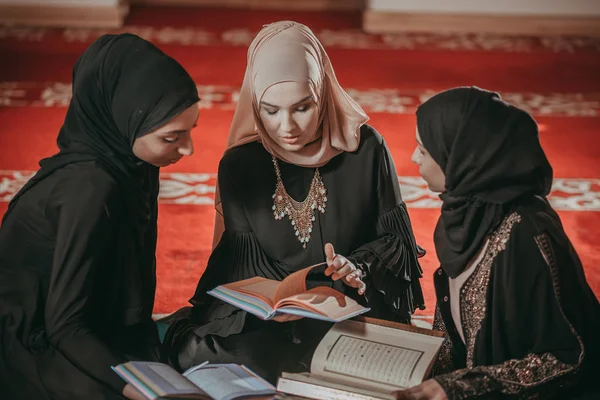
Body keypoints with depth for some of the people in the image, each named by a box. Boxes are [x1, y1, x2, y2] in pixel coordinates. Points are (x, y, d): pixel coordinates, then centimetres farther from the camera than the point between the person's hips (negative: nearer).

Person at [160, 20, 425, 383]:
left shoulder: (365, 148, -6)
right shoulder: (238, 165, -2)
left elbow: (396, 238, 3)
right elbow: (246, 266, -4)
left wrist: (359, 267, -19)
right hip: (264, 320, 2)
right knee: (194, 349, -26)